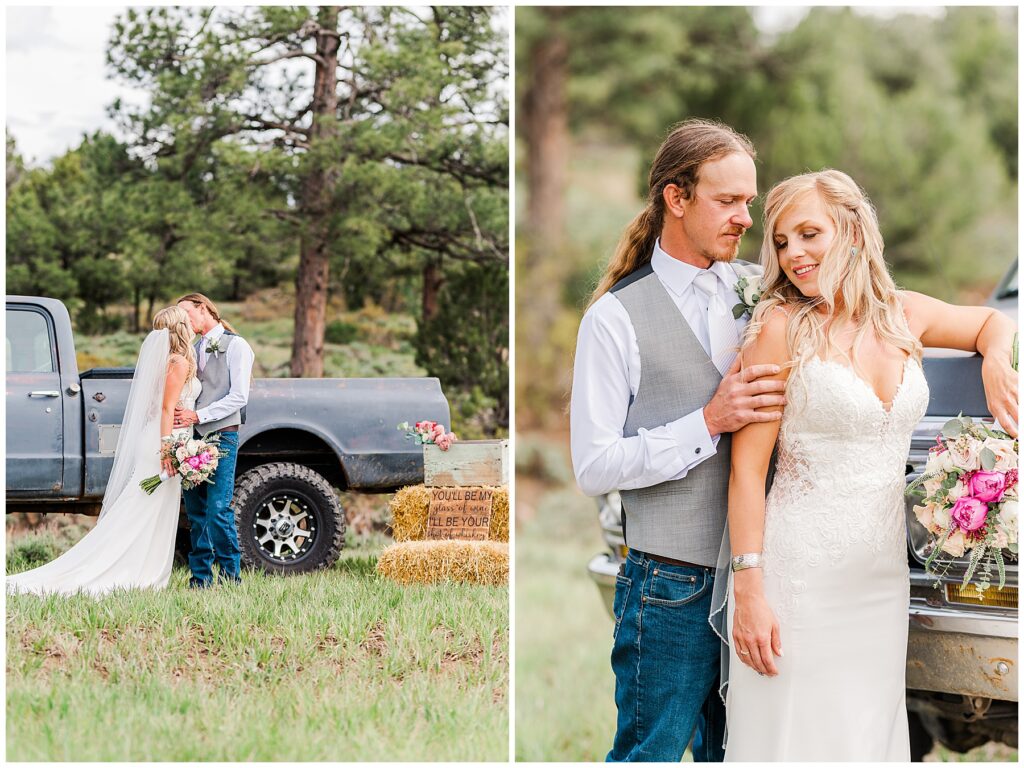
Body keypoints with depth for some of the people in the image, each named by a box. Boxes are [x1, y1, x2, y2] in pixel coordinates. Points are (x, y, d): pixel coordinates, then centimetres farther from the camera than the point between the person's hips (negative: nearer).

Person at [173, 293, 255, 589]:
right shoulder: (194, 349, 21)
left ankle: (230, 575, -5)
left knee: (218, 509, -12)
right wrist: (181, 416, 0)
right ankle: (200, 576, 9)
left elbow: (238, 397, -9)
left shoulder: (236, 346, 0)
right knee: (196, 510, 5)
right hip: (193, 435, 6)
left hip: (221, 435, -6)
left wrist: (198, 416, -16)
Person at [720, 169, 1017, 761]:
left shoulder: (905, 315, 6)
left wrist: (996, 363, 2)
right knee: (796, 735, -1)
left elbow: (995, 322, 25)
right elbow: (747, 469, -9)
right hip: (801, 575, -5)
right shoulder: (782, 328, -8)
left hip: (883, 575, 5)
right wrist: (748, 589, -15)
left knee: (870, 734, 11)